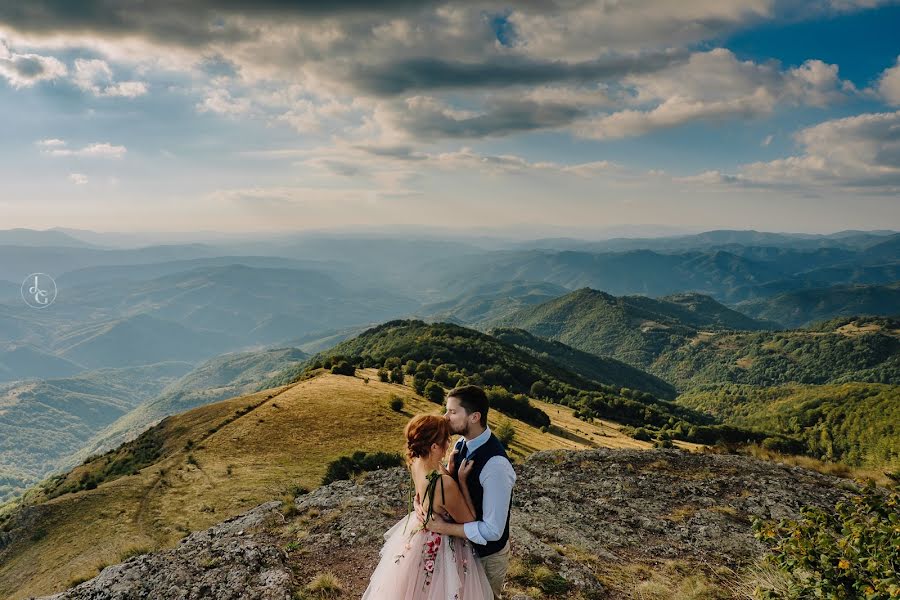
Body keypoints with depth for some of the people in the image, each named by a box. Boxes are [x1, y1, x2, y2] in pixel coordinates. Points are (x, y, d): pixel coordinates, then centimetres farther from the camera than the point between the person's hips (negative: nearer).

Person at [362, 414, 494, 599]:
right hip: (439, 548, -7)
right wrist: (462, 479, -24)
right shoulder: (445, 484, -38)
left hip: (418, 533, 7)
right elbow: (469, 520, -22)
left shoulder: (416, 462, -15)